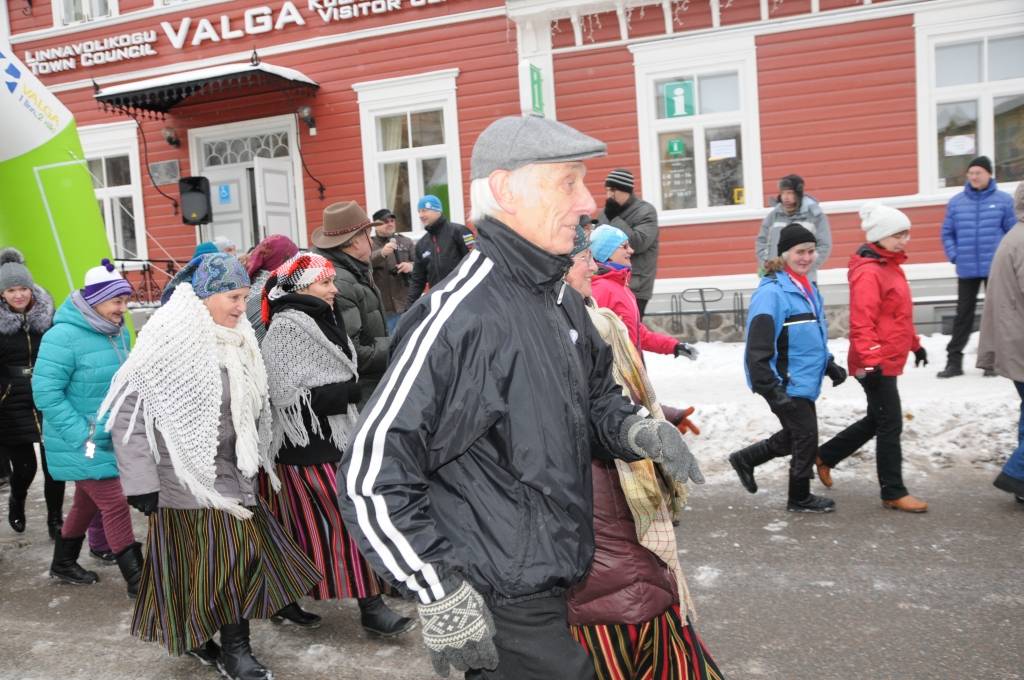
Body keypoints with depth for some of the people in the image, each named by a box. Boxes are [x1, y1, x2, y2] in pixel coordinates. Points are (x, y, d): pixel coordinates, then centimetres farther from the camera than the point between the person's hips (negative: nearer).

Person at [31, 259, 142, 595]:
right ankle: (137, 580, 4)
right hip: (82, 444, -8)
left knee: (87, 503, 21)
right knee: (115, 504, -6)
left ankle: (63, 564, 41)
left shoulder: (119, 334, 3)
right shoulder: (64, 336, -21)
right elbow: (46, 393, -21)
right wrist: (83, 435, -23)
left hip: (111, 439, 8)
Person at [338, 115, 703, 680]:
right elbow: (371, 477, -23)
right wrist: (441, 595, -21)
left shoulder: (560, 300, 5)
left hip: (560, 582, 9)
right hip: (500, 611, -8)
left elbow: (595, 393, 20)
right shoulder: (457, 317, -24)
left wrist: (636, 430, -1)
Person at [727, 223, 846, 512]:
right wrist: (771, 390, -26)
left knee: (793, 437, 19)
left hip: (804, 381, 9)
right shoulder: (772, 291, -19)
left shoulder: (807, 287, 10)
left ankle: (744, 459, 36)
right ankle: (800, 498, 25)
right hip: (787, 385, -9)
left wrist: (829, 364, 17)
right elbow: (758, 348, -24)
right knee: (805, 437, 5)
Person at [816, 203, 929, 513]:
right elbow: (862, 323, -25)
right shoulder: (869, 272, -18)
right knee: (890, 426, -2)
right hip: (877, 365, -10)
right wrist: (870, 361, -29)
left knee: (876, 420, 19)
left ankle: (824, 456, 31)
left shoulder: (891, 266, 14)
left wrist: (915, 344, 28)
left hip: (888, 360, 10)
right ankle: (894, 493, 10)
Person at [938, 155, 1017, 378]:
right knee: (963, 314, 5)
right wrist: (954, 256, -1)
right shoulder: (956, 202, 4)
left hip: (995, 269, -2)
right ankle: (954, 360, 8)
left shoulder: (1004, 200, -2)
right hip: (966, 270, 2)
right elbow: (947, 233, 10)